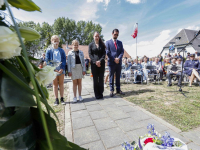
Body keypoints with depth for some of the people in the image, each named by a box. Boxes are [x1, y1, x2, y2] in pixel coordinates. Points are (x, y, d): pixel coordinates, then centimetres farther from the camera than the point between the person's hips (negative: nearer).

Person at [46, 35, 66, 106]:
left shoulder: (61, 50, 7)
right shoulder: (49, 50, 3)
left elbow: (64, 60, 3)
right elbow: (47, 61, -2)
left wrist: (62, 69, -11)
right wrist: (53, 69, -12)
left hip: (61, 70, 1)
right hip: (53, 70, -1)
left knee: (61, 84, 7)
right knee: (55, 84, 6)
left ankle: (62, 99, 16)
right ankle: (56, 99, 14)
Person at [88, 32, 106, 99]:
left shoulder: (102, 45, 11)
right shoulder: (91, 45, 8)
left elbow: (104, 54, 3)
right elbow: (90, 54, 1)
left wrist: (100, 61, -12)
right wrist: (95, 62, -11)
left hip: (101, 63, 1)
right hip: (94, 64, -1)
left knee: (101, 78, 3)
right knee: (95, 79, 1)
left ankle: (101, 93, 15)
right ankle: (96, 94, 11)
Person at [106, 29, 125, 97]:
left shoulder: (120, 42, 15)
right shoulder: (108, 42, 4)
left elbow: (122, 51, 6)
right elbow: (107, 52, -5)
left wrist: (118, 58, -12)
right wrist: (114, 59, -12)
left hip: (119, 62, 4)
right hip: (111, 62, -3)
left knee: (118, 77, 10)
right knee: (111, 77, 2)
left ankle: (118, 89, 19)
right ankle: (111, 90, 10)